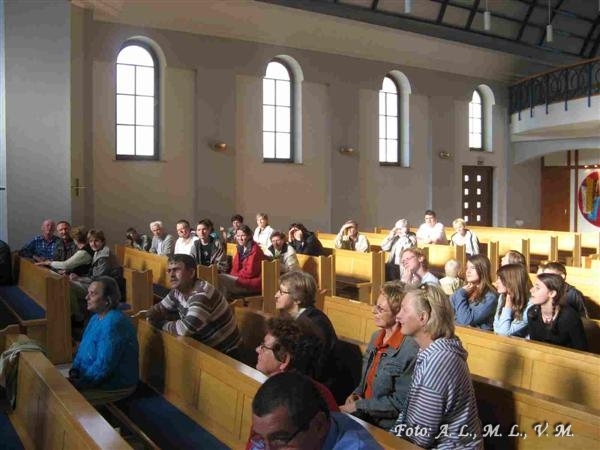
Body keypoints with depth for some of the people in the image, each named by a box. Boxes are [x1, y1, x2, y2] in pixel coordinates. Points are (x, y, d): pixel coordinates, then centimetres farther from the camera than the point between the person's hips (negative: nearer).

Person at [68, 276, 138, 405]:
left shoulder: (113, 323, -26)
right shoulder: (96, 318, 8)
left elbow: (103, 366, -27)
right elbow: (83, 348, 17)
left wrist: (80, 384, -18)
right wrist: (74, 371, 1)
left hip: (115, 386, -9)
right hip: (95, 378, 10)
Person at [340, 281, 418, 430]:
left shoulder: (411, 350, -19)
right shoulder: (376, 337, 7)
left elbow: (401, 402, -18)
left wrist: (358, 406, -15)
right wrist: (356, 394, 0)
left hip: (387, 427, -7)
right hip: (364, 415, 7)